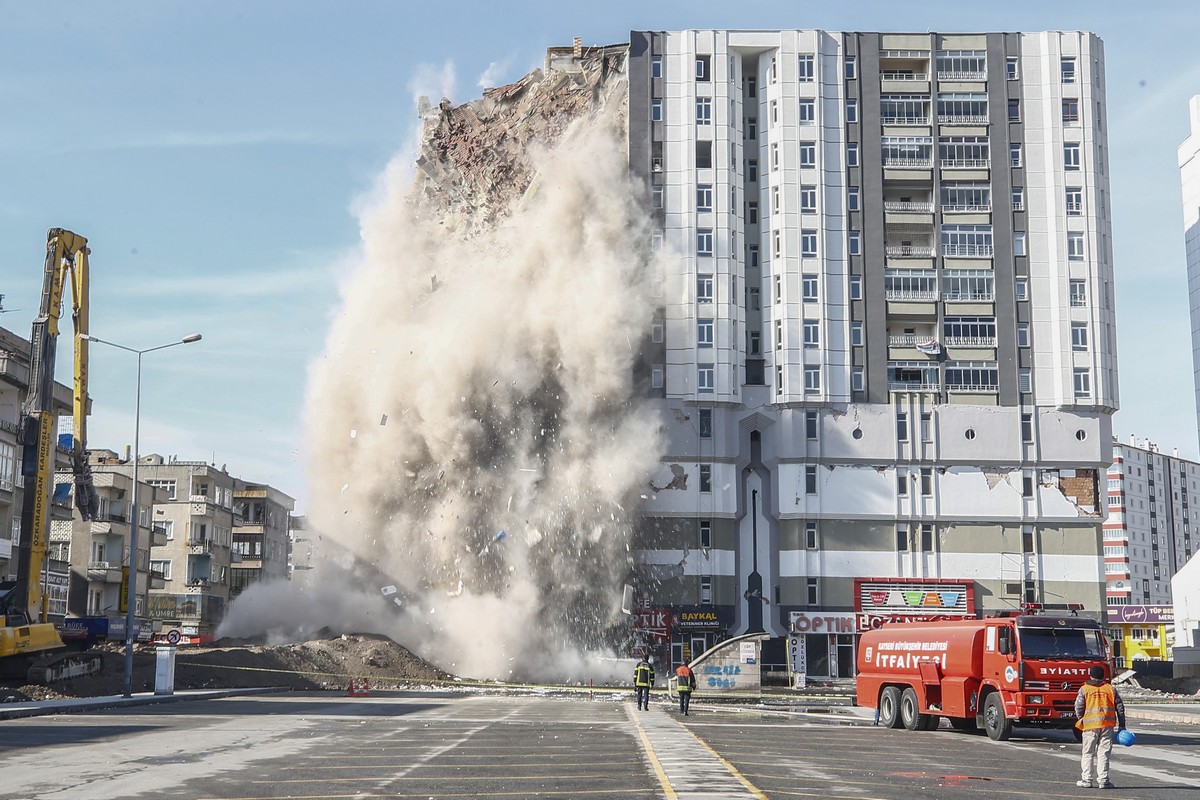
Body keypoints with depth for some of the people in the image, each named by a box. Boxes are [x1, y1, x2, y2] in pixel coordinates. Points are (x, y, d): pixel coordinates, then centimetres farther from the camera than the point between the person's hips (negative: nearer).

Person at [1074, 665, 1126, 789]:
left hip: (1090, 725, -1)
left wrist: (1081, 720, 11)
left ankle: (1086, 780, 6)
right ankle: (1103, 780, -1)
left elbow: (1078, 708, -6)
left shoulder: (1084, 689, 2)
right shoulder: (1110, 688, 8)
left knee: (1088, 754, 8)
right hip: (1107, 725, 1)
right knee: (1103, 753, 3)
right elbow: (1120, 707, 7)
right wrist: (1121, 725, 13)